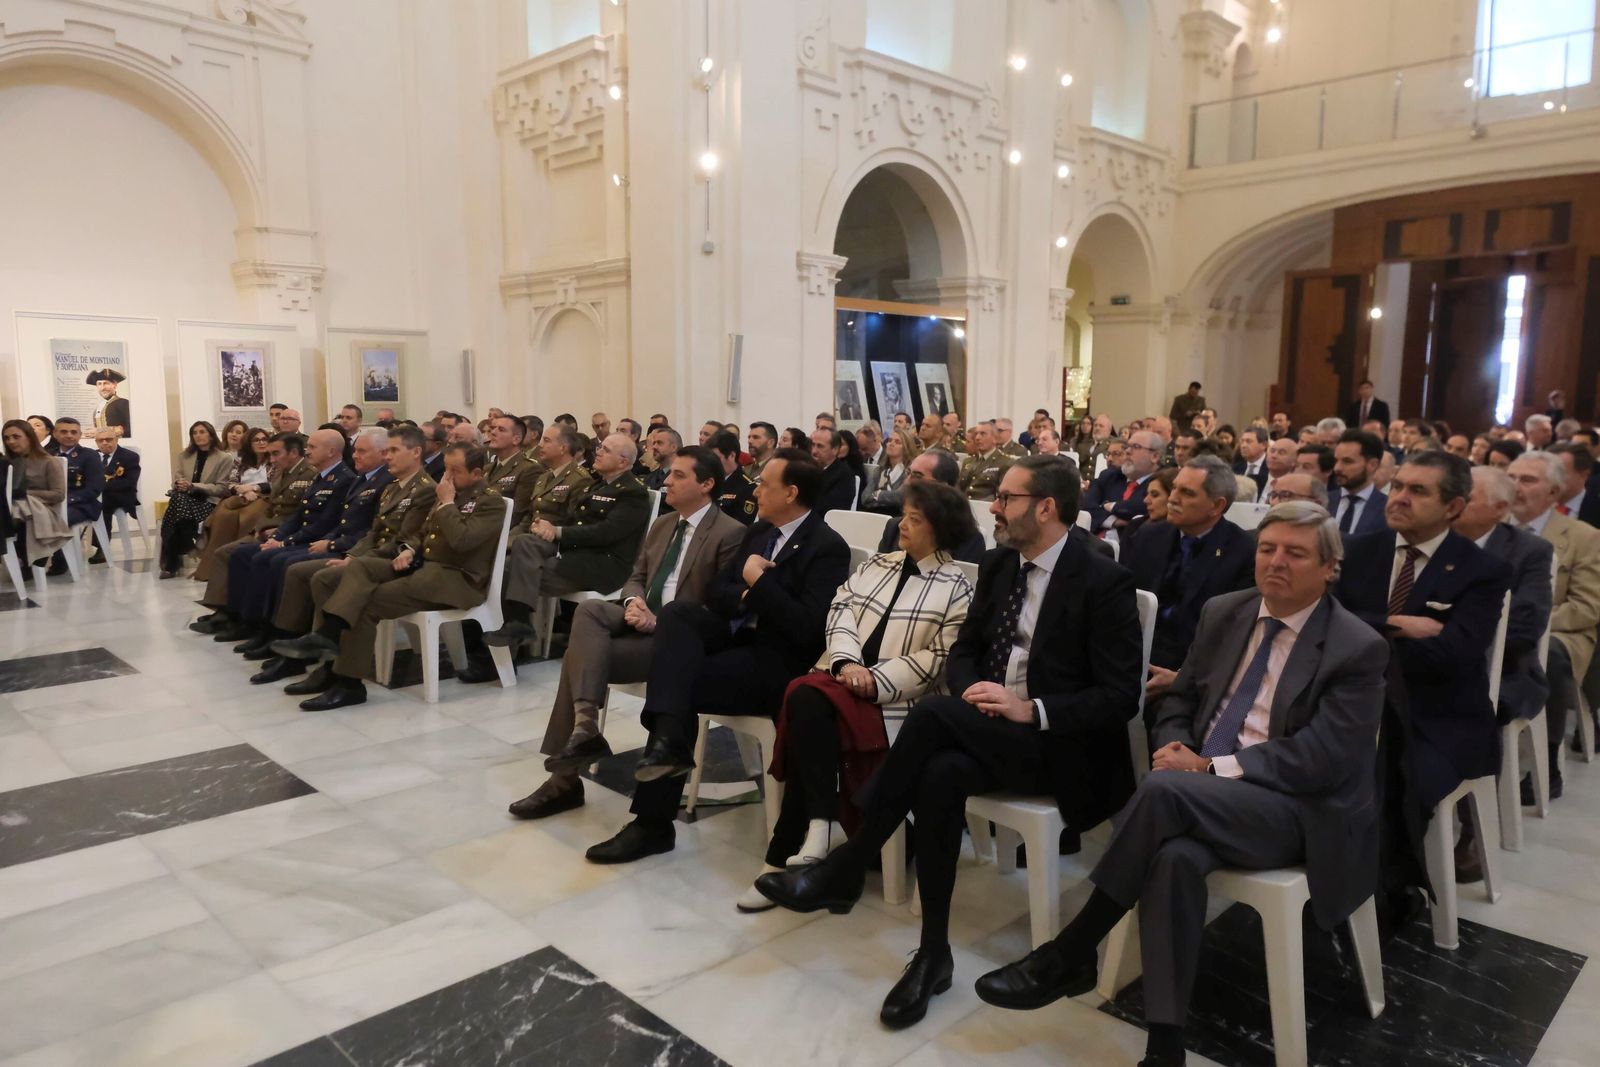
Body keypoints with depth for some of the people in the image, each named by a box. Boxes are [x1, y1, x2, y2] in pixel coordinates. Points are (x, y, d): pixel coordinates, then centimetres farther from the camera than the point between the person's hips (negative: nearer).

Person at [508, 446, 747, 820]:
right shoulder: (662, 524, 18)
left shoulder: (730, 533, -9)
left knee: (581, 654, -21)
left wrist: (661, 621, -20)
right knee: (589, 609, -25)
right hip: (642, 617, 7)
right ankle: (584, 727, -31)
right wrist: (632, 602, -5)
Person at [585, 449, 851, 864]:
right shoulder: (759, 531, 14)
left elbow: (809, 628, -23)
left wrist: (759, 581, -17)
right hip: (738, 636, 8)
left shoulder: (828, 548, -12)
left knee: (683, 683, -23)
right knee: (676, 611, -20)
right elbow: (717, 591, 15)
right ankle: (667, 737, -38)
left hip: (778, 662, -8)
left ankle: (654, 821, -14)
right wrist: (746, 595, -8)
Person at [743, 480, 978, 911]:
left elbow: (939, 659, -8)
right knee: (806, 699, -31)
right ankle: (817, 825, -25)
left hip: (895, 698, -5)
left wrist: (876, 680, -17)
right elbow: (841, 610, 7)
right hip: (841, 678, 5)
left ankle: (783, 857, -21)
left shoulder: (956, 588, 1)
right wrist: (846, 663, -12)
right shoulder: (876, 564, 18)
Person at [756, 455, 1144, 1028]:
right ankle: (933, 950, -21)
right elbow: (963, 651, 14)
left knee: (932, 714, -31)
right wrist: (971, 692, -9)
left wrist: (1032, 710, -24)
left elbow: (1120, 698, -13)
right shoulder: (998, 564, 9)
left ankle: (844, 869, -20)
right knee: (941, 773, -31)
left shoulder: (1104, 581, -11)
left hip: (1061, 745, -5)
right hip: (988, 731, 6)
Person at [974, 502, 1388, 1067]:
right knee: (1176, 856, -34)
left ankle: (1068, 953, -21)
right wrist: (1178, 749, -7)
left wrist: (1210, 767, -20)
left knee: (1163, 789, -34)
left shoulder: (1359, 649, -6)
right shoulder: (1223, 613, 10)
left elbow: (1321, 758, -14)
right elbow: (1178, 699, 17)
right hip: (1199, 795, 4)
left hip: (1297, 809, -4)